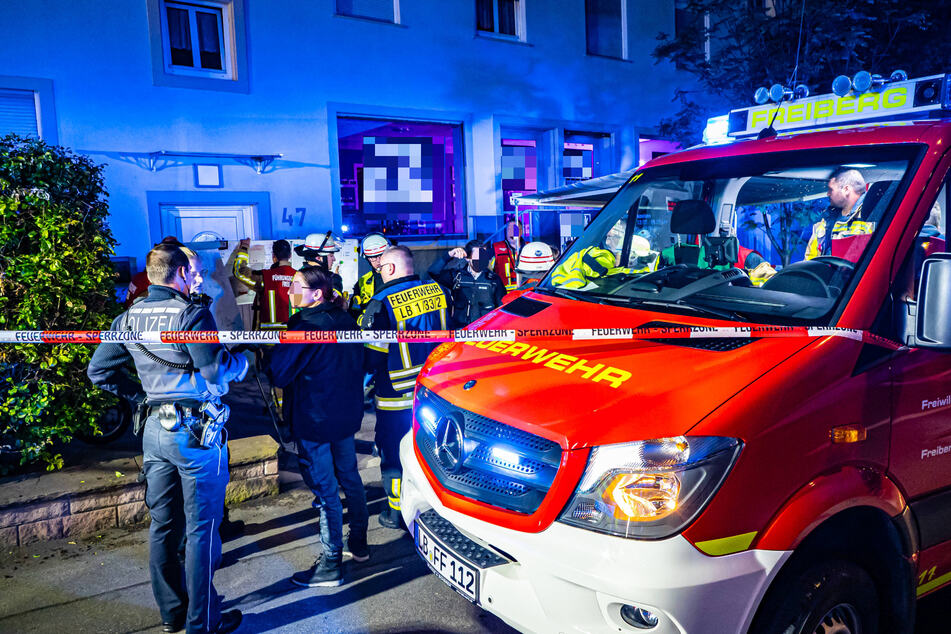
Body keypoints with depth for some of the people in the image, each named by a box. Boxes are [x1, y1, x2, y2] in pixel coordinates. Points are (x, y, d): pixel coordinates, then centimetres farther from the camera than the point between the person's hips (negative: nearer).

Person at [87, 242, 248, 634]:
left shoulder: (129, 317, 7)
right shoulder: (192, 314, -15)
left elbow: (99, 371, 11)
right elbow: (218, 370, -19)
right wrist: (242, 360, 0)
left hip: (155, 429, 7)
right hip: (196, 431, -7)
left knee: (163, 524, 17)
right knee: (202, 527, 3)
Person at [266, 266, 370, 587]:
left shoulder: (305, 327, -21)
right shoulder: (346, 319, 5)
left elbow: (278, 373, -19)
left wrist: (270, 355, 1)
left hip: (315, 420, -9)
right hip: (347, 414, 9)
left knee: (326, 490, 0)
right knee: (349, 478, 20)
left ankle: (331, 565, 11)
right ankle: (358, 544, 35)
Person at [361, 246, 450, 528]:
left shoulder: (381, 304, -17)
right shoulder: (438, 291, -2)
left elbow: (370, 356, -14)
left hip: (397, 397, -5)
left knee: (394, 452, 11)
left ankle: (396, 513, 24)